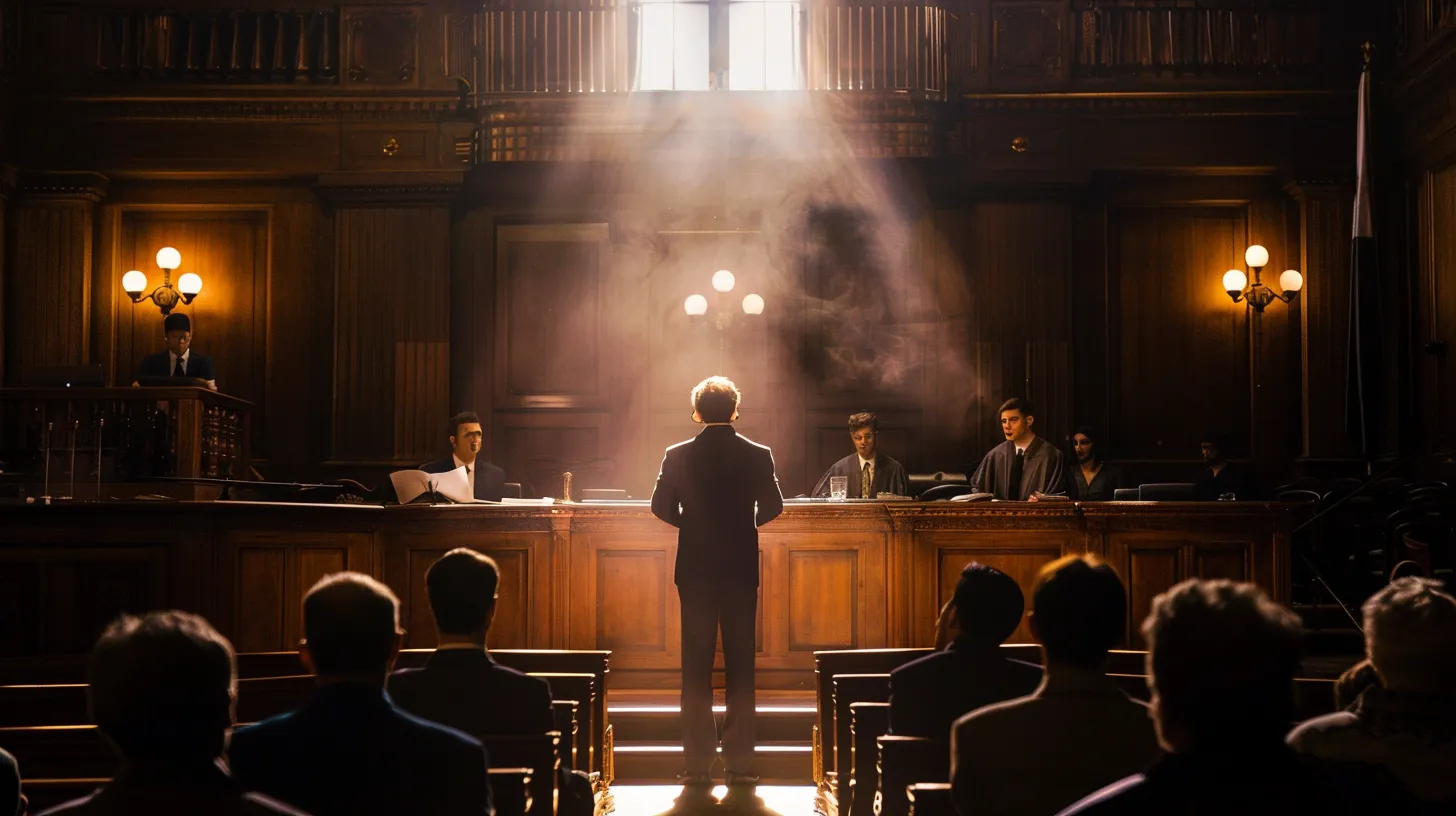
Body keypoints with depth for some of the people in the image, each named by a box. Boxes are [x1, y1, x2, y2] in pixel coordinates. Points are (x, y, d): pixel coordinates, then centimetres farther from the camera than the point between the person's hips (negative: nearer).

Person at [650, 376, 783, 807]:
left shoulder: (678, 456, -4)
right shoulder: (758, 456, -5)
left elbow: (661, 506, -1)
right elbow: (772, 507, 1)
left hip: (695, 570, 0)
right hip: (741, 571, 0)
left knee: (696, 671, 6)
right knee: (740, 669, 6)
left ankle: (697, 771, 5)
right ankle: (740, 770, 5)